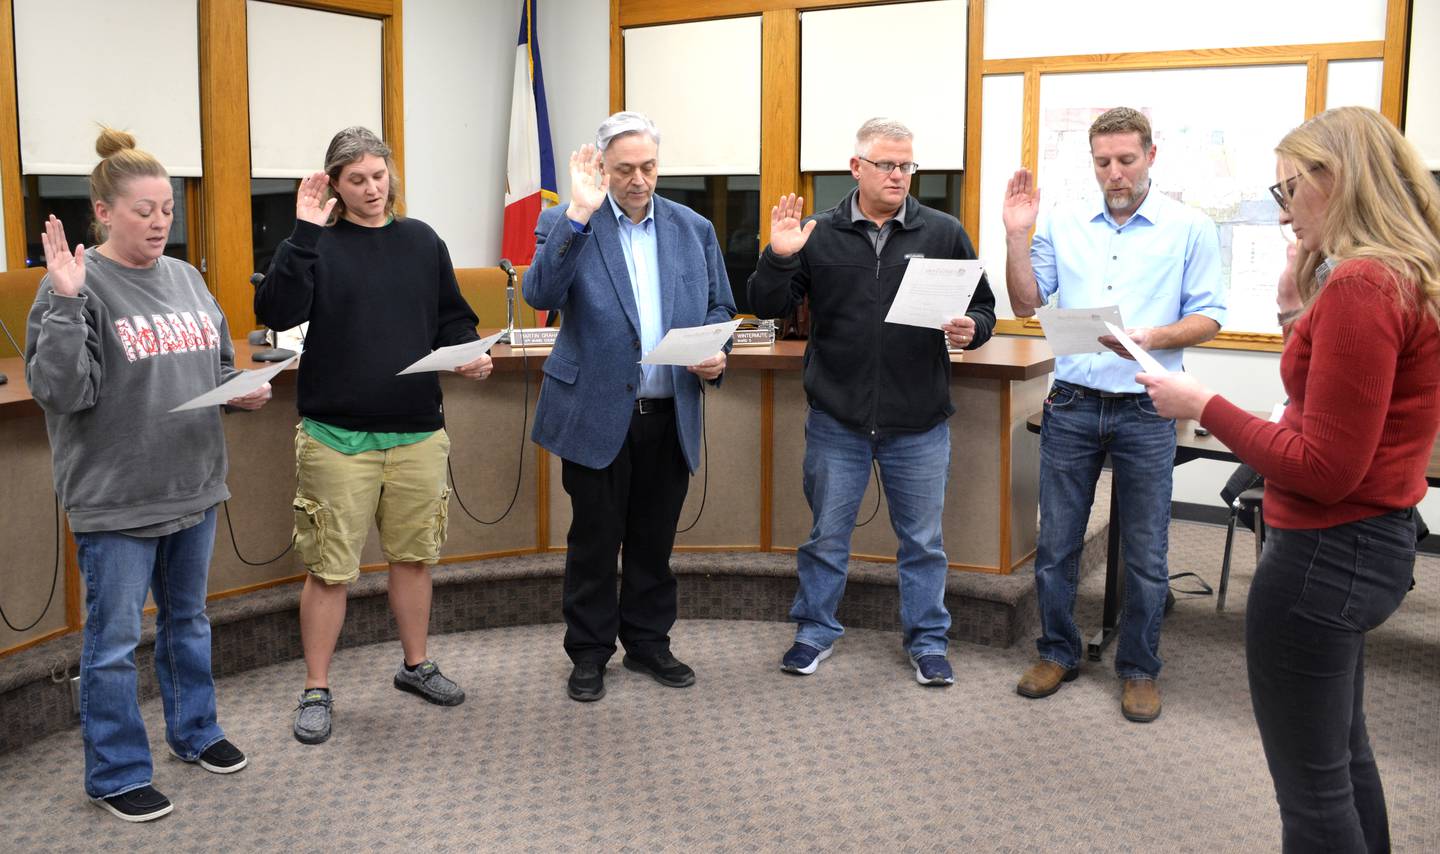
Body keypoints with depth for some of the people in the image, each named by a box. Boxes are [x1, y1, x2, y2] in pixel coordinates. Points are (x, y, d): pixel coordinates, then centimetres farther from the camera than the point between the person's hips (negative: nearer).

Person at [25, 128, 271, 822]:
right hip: (115, 500, -6)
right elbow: (61, 390, -19)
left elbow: (217, 366, 18)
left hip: (193, 486, 6)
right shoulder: (76, 284, -12)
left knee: (188, 620, 21)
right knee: (114, 641, 6)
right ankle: (116, 773, 21)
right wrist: (66, 301, -28)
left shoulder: (186, 279, 7)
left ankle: (195, 732, 38)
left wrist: (243, 392, -3)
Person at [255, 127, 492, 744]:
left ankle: (416, 665, 34)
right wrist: (304, 232, -22)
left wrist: (469, 351, -5)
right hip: (337, 437, -3)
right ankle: (316, 690, 18)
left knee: (413, 555, 16)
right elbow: (276, 312, -18)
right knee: (329, 568, 3)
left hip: (418, 433, 4)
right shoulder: (318, 244, -2)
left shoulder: (421, 241, 9)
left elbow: (451, 317, 15)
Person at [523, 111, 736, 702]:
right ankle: (589, 654, 24)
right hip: (597, 414, -3)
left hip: (671, 415, 3)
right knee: (595, 540, 8)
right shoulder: (567, 224, -4)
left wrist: (716, 352, -8)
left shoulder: (695, 229, 7)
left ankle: (648, 643, 31)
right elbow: (541, 295, -21)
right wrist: (579, 213, -27)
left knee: (655, 539, 15)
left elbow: (720, 305, 14)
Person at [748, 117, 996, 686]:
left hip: (919, 423, 0)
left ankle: (928, 641, 27)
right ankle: (816, 633, 30)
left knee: (923, 539, 11)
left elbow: (984, 307, 7)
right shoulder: (818, 235, 2)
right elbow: (768, 307, 1)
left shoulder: (943, 233, 3)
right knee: (827, 536, 12)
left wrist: (971, 329, -15)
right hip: (837, 419, 0)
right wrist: (778, 258, -17)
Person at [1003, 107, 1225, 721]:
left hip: (1146, 411, -2)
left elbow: (1208, 317, -2)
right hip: (1072, 405, 2)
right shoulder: (1062, 223, 6)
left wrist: (1152, 338, -21)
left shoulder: (1190, 228, -1)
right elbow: (1026, 303, 6)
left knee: (1146, 555, 6)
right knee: (1055, 543, 9)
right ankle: (1057, 653, 27)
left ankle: (1139, 669, 23)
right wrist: (1017, 235, -6)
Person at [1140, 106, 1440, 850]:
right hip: (1374, 537, 10)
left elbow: (1323, 471, -23)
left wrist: (1205, 407, -14)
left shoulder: (1360, 287, -22)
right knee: (1342, 752, 25)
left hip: (1325, 551, -10)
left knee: (1311, 783, 5)